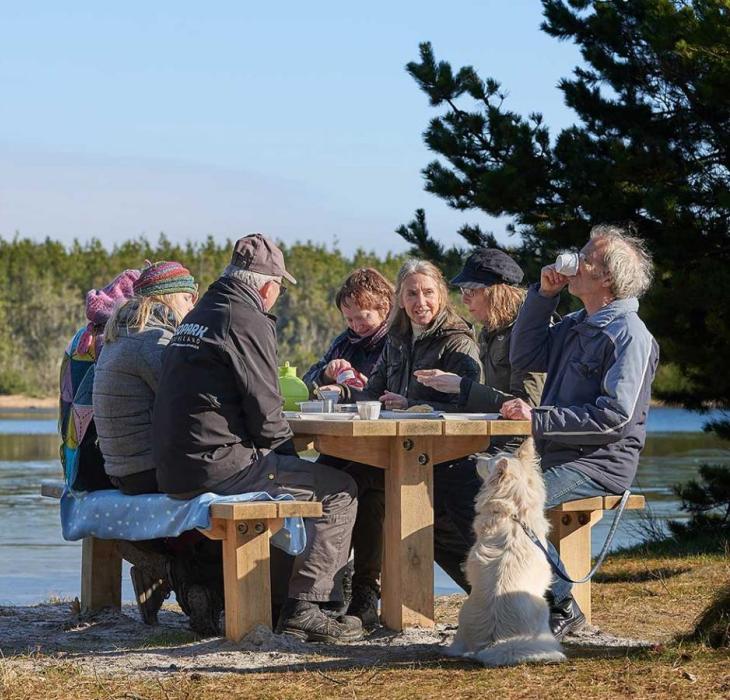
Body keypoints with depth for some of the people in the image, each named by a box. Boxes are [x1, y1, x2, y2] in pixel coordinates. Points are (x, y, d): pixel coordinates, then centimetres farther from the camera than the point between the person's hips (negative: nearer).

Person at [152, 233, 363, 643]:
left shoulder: (197, 317, 19)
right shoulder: (247, 321, -10)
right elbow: (265, 412, -13)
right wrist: (288, 451, 5)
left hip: (175, 471, 10)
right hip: (217, 465, -10)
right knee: (339, 491, -6)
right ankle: (304, 607, -11)